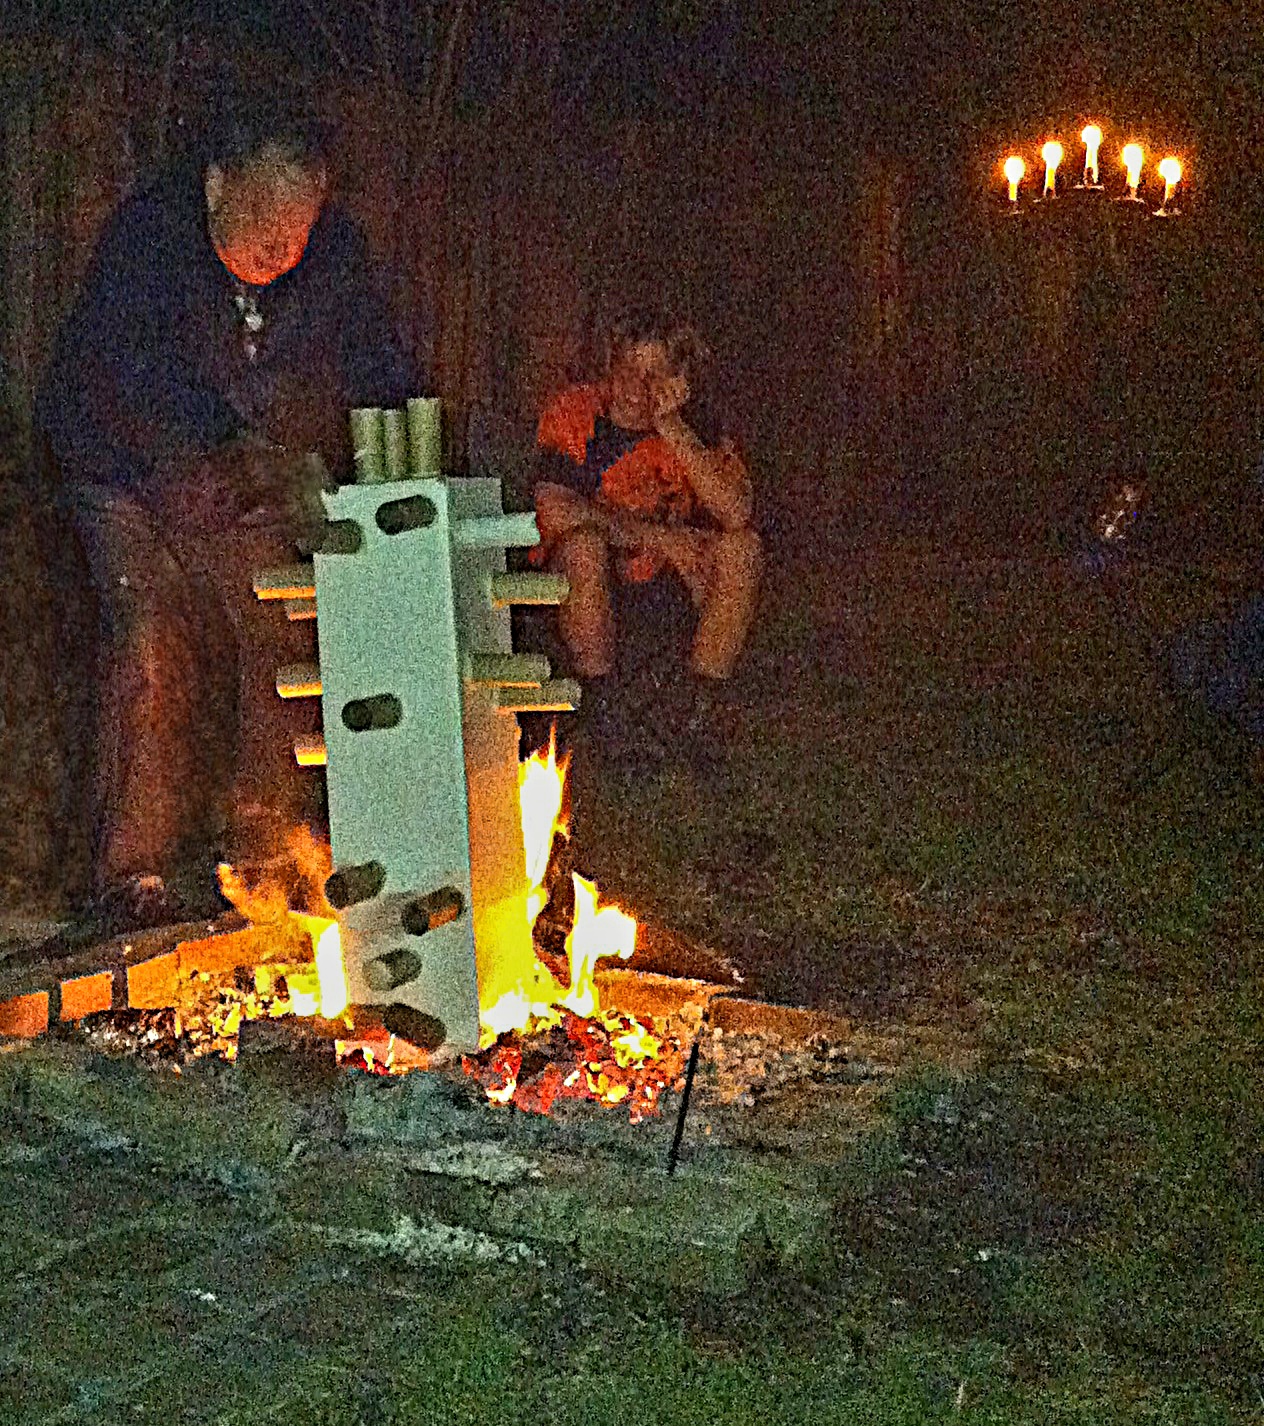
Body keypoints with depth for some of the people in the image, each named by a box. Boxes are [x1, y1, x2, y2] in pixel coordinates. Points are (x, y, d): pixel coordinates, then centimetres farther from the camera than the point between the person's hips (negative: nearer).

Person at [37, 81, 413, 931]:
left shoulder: (335, 252, -14)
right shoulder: (146, 238, -27)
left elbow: (379, 380, -9)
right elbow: (140, 385, -39)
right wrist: (259, 460, -52)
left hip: (246, 486, 4)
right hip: (130, 476, -4)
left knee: (279, 640, -4)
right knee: (156, 644, -18)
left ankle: (266, 856, 7)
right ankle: (136, 873, -10)